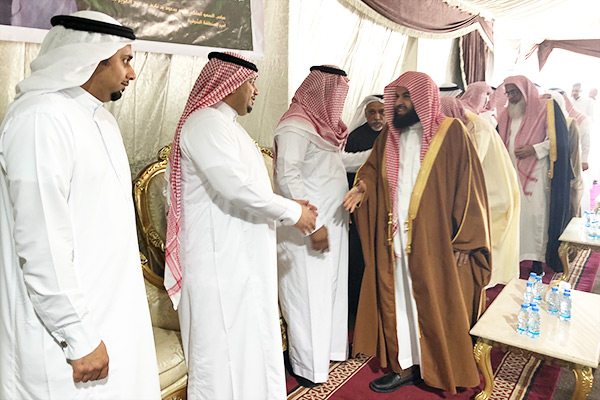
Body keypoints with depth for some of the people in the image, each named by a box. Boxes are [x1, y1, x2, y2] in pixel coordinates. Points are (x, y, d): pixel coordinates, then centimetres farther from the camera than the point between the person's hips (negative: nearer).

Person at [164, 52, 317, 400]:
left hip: (243, 257, 10)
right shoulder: (206, 123, -16)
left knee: (249, 339, 19)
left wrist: (287, 208, 11)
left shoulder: (226, 123, 18)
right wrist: (292, 212, -15)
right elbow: (236, 185, -26)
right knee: (224, 343, 1)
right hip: (220, 259, -10)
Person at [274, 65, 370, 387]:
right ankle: (308, 366, 19)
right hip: (309, 228, -10)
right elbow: (287, 177, -24)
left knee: (332, 288, 19)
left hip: (333, 223, 10)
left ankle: (330, 347, 36)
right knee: (310, 294, 2)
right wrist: (313, 224, -25)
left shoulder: (319, 123, 13)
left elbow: (339, 160, 26)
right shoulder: (295, 126, -17)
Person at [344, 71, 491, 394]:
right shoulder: (389, 135, 9)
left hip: (435, 239, -4)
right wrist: (364, 185, -4)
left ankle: (442, 369, 28)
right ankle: (405, 365, 26)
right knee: (398, 301, 11)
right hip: (395, 237, 5)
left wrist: (464, 241, -11)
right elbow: (373, 169, 20)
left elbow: (468, 186, -8)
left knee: (437, 304, 7)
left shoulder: (450, 132, -6)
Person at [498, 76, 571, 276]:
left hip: (536, 174, -5)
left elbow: (559, 139, -4)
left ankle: (537, 259, -1)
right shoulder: (507, 114, 17)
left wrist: (535, 149, -15)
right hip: (512, 173, 5)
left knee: (536, 213, -8)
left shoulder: (546, 108, 1)